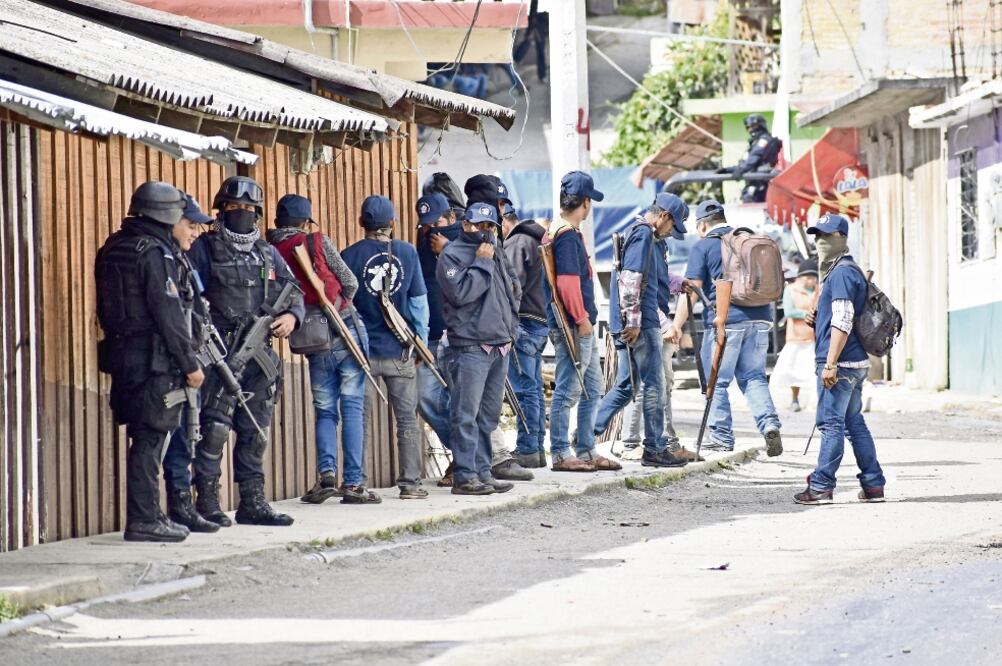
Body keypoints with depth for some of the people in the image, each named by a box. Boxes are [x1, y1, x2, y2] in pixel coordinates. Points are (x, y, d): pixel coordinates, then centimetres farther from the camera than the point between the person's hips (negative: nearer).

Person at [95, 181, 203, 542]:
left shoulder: (112, 249, 13)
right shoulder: (154, 253, -14)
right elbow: (168, 313, -17)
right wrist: (190, 363, -11)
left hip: (121, 353, 9)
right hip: (153, 359, -9)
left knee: (147, 439, 15)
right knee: (150, 438, -5)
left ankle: (147, 513, 20)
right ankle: (144, 520, -5)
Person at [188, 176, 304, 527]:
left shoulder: (268, 254, 16)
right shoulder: (204, 249, 0)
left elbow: (294, 291, 20)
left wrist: (292, 316, -2)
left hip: (259, 357, 6)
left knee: (256, 431, 9)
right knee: (214, 428, -11)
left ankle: (253, 502, 16)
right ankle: (207, 502, -6)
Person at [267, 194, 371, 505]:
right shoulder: (318, 242, -4)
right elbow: (351, 283, 0)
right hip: (347, 332, -2)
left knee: (325, 410, 14)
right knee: (352, 407, 2)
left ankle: (327, 472, -6)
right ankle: (353, 481, -2)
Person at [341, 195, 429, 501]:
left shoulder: (350, 256, -4)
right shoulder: (407, 253, -1)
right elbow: (419, 302, 2)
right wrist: (421, 341, 12)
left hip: (362, 350, 0)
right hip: (400, 350, 0)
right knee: (407, 419, 8)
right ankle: (410, 483, 8)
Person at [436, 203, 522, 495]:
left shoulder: (495, 254, 20)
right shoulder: (452, 255, -4)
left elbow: (514, 289, 27)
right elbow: (460, 292, -18)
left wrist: (509, 327, 14)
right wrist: (481, 263, -12)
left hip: (500, 347, 8)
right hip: (470, 347, -8)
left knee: (489, 416, 11)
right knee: (467, 415, -9)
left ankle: (483, 473, 16)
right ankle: (465, 477, -11)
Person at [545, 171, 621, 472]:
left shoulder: (556, 231, 17)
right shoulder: (568, 235, -15)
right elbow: (567, 282, -23)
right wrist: (581, 319, -18)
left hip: (581, 326, 11)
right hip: (572, 326, -11)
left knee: (592, 387, 15)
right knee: (568, 390, -6)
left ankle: (587, 451, 20)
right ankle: (561, 455, -3)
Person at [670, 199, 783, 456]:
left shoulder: (703, 247, -1)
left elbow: (691, 288, -8)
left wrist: (677, 324, -9)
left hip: (725, 320, -5)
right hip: (759, 318, 5)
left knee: (717, 381, 4)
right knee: (753, 377, 10)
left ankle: (722, 437, 5)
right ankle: (769, 423, -10)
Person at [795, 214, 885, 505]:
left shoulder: (841, 273, -13)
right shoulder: (851, 271, 20)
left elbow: (842, 322, -20)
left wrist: (830, 363, -22)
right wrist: (818, 320, 11)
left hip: (840, 362, -10)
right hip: (856, 363, 10)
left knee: (831, 423, -8)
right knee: (854, 423, 12)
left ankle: (821, 486, -8)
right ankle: (873, 485, 13)